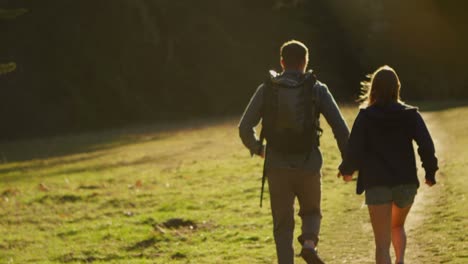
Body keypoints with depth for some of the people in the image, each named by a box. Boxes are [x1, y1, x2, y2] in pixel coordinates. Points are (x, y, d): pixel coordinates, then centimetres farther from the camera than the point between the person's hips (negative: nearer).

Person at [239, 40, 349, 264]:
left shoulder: (267, 89, 1)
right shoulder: (317, 89, 0)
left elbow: (245, 128, -1)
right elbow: (340, 128, -6)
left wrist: (257, 149, 19)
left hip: (277, 167, 0)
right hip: (308, 166, 0)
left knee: (283, 225, 11)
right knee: (311, 212, 23)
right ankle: (309, 243, -6)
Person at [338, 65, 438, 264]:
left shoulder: (365, 116, -4)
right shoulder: (410, 114, -1)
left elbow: (354, 149, -8)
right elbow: (426, 145, -9)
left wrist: (346, 170, 11)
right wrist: (430, 172, 5)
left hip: (377, 185, -2)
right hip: (406, 182, 2)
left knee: (382, 243, -1)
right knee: (397, 226, 30)